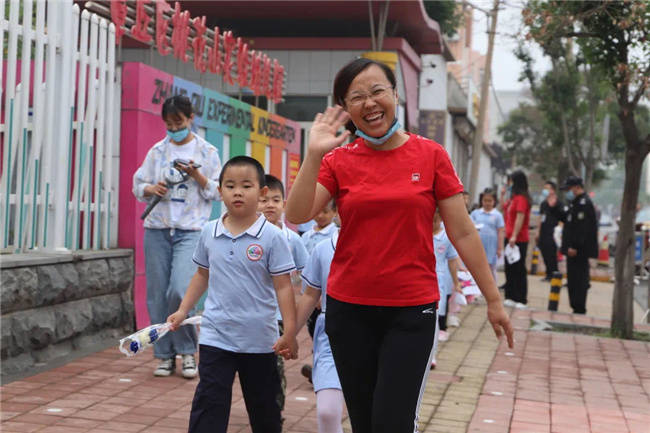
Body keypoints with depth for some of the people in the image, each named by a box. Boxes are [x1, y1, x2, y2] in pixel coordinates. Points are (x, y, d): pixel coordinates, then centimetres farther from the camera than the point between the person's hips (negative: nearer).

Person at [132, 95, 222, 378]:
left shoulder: (207, 152, 7)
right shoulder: (157, 151, 13)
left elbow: (218, 192, 6)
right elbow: (138, 186, 15)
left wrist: (197, 175, -10)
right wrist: (151, 189, -6)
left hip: (191, 230, -3)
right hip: (157, 229, 3)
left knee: (180, 291, -18)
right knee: (157, 294, 2)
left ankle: (187, 351, 2)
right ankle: (165, 355, 15)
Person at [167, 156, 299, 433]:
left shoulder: (271, 237, -10)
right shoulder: (209, 232, 1)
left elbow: (283, 286, -10)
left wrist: (290, 333, -13)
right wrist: (183, 310, 12)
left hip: (260, 340, -2)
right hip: (216, 337, 2)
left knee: (264, 406, 15)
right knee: (208, 405, -1)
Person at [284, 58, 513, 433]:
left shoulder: (431, 155, -2)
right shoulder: (338, 161, 1)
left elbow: (463, 232, 0)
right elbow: (297, 215, -12)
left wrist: (494, 299, 0)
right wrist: (314, 155, -22)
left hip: (412, 310, -2)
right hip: (349, 310, 2)